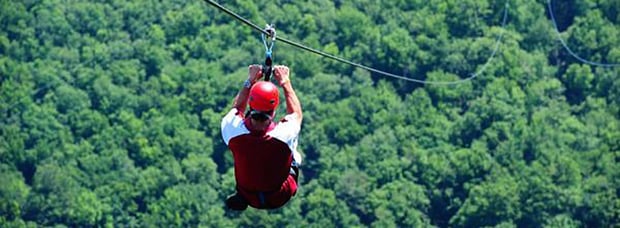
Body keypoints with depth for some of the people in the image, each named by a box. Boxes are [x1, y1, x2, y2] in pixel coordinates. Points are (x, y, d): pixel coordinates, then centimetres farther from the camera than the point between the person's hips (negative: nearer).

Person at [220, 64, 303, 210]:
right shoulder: (284, 134, -34)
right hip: (280, 198, -1)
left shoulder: (233, 130, -31)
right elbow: (296, 113, -6)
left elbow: (237, 108, -2)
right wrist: (285, 82, 0)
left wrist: (250, 81, 2)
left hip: (248, 197, 1)